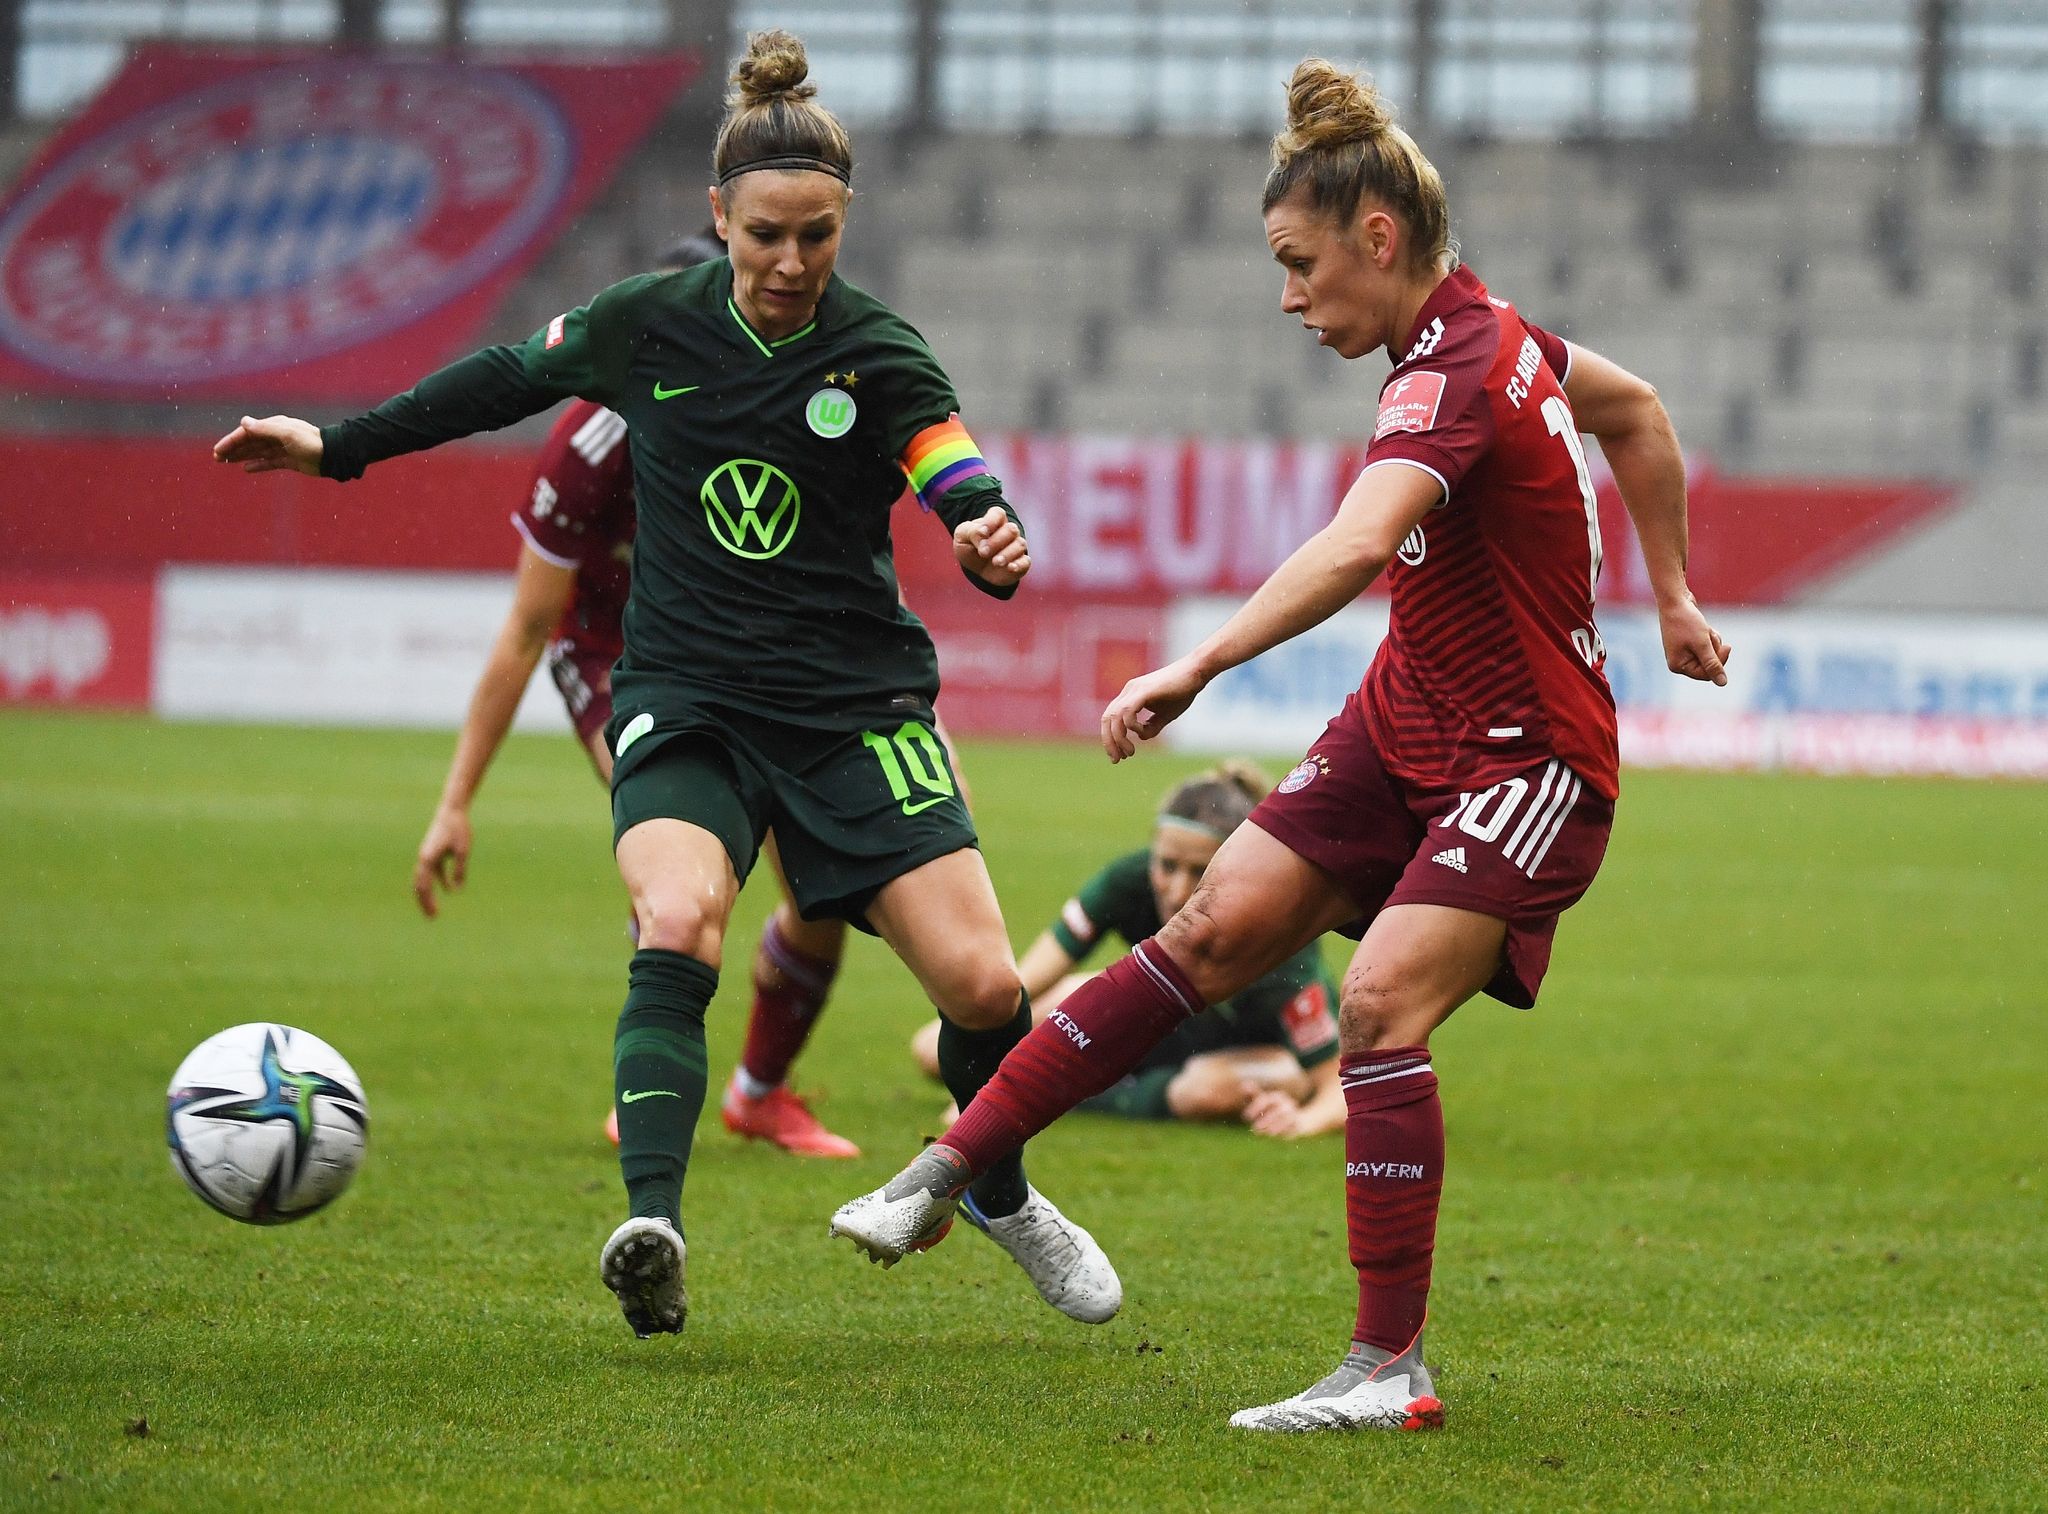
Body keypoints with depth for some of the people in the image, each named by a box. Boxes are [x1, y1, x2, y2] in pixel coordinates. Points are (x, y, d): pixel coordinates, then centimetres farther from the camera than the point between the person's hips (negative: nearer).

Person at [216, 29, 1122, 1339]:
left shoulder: (879, 356, -8)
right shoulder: (649, 324, -2)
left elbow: (972, 497, -17)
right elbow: (513, 378, 15)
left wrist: (996, 543, -41)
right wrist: (338, 447, 20)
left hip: (857, 704, 0)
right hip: (686, 697, 0)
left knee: (981, 981, -8)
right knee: (677, 923, -30)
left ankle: (1001, 1196, 23)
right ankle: (654, 1231, -39)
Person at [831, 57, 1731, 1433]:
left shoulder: (1455, 377, -25)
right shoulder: (1490, 328, 4)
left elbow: (1357, 547, -44)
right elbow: (1639, 413, 23)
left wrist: (1195, 669, -52)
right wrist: (1671, 599, 29)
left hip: (1529, 763, -9)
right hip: (1404, 729, 9)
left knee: (1380, 1005, -23)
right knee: (1215, 930, -1)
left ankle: (1392, 1369, -16)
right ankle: (950, 1168, -2)